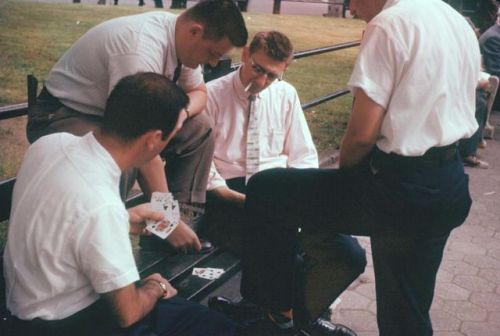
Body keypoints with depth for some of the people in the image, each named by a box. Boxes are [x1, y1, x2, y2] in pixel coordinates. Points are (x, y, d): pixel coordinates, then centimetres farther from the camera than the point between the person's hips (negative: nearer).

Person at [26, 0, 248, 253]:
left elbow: (199, 92, 10)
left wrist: (182, 111, -15)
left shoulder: (182, 38, -8)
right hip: (62, 116, -8)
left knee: (199, 130, -2)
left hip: (113, 112, 8)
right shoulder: (141, 49, -34)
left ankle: (185, 215, 0)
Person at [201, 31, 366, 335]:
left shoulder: (286, 94, 12)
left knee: (351, 256, -16)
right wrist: (237, 198, -19)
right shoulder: (212, 94, -1)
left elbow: (304, 157, 14)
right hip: (229, 197, -4)